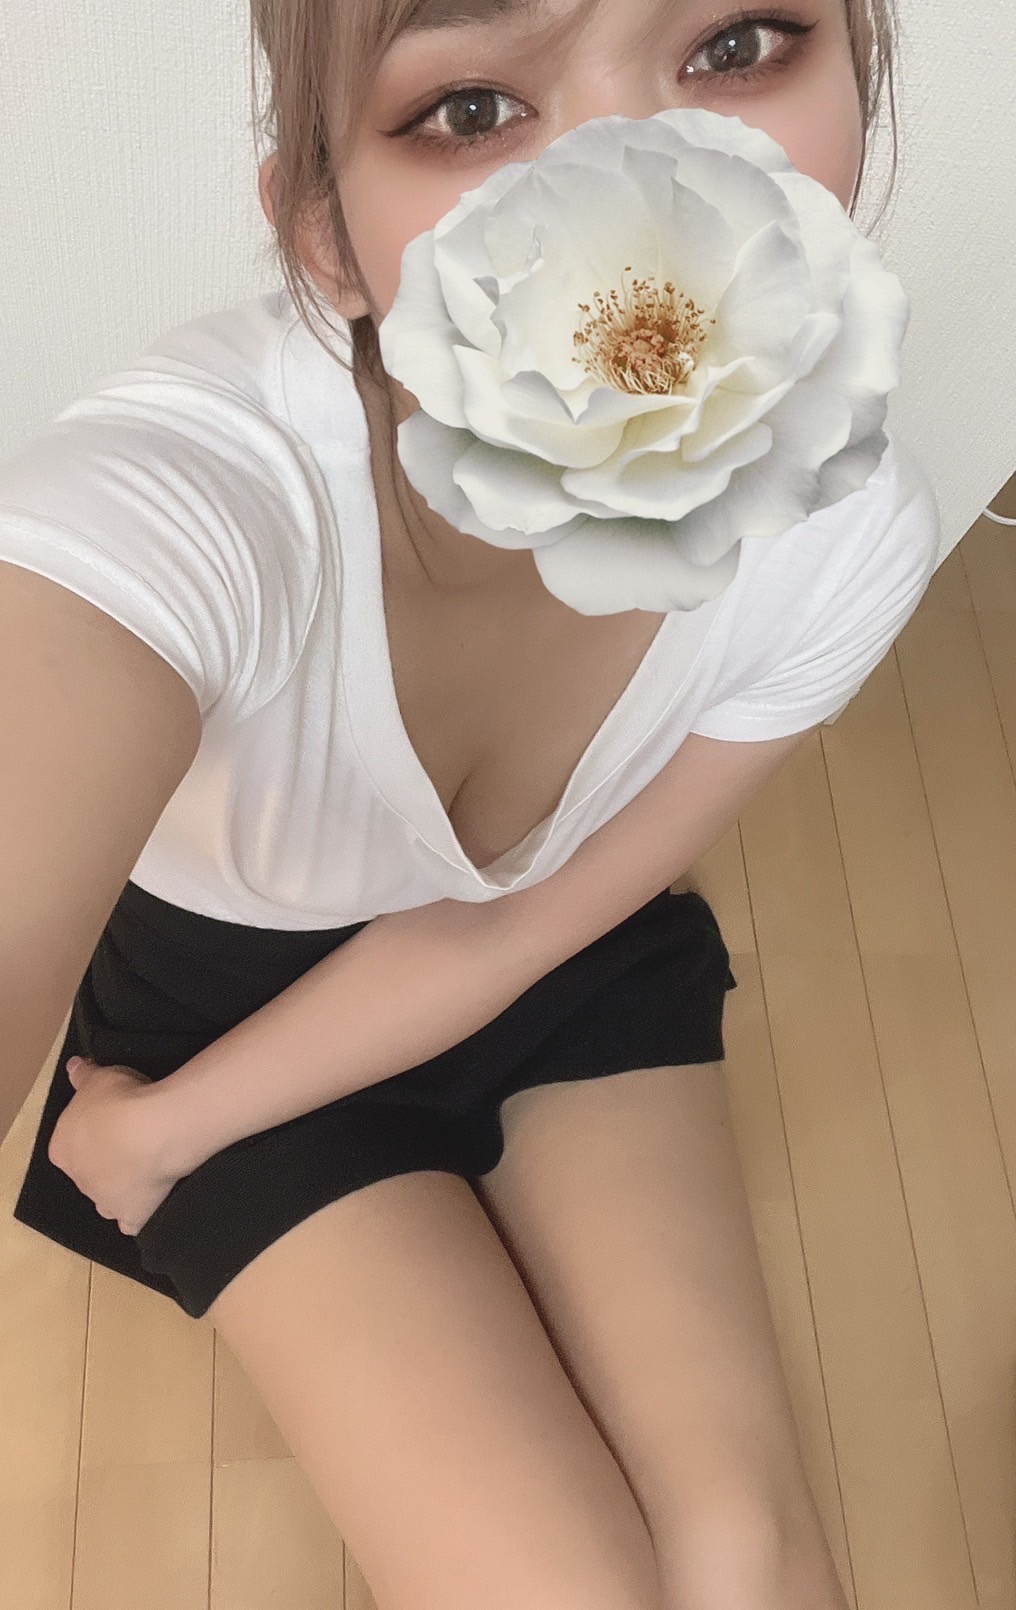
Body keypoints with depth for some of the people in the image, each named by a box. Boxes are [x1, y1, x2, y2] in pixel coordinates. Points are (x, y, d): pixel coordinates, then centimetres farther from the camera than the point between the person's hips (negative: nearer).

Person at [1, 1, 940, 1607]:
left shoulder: (845, 530, -25)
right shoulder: (177, 489, -39)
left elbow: (503, 930, -13)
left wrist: (171, 1131, -11)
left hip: (558, 958, 3)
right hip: (221, 973, -2)